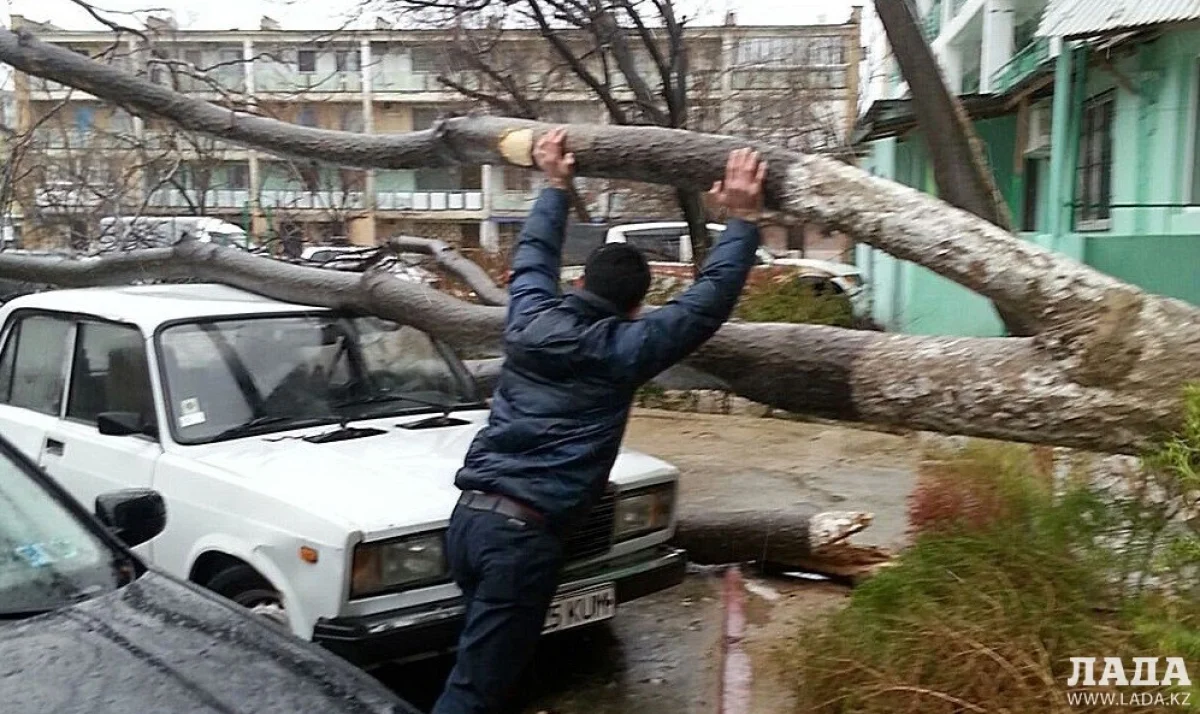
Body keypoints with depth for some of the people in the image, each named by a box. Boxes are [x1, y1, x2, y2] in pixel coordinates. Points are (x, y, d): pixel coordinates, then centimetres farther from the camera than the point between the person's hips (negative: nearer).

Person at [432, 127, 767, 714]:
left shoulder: (531, 320, 8)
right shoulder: (624, 349, -7)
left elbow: (532, 256, 27)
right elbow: (711, 297, -3)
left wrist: (556, 186, 36)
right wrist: (743, 220, 5)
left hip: (469, 515, 7)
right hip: (523, 531, -7)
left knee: (491, 664, 27)